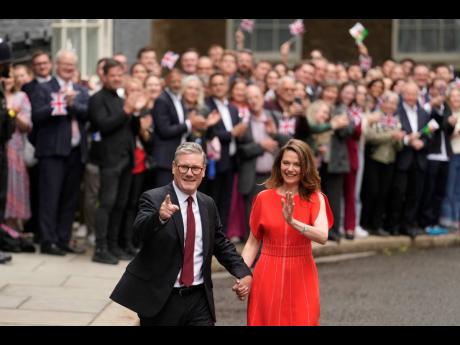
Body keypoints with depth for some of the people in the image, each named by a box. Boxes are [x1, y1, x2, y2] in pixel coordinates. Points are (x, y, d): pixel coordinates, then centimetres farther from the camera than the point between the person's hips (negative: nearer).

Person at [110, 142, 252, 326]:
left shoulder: (208, 205, 10)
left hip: (199, 299, 4)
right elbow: (140, 230, -25)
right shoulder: (153, 199, -7)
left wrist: (243, 273, 4)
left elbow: (221, 245, 20)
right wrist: (160, 217, -46)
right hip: (160, 300, -4)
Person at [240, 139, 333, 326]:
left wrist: (292, 222, -33)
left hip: (301, 278, -1)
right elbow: (253, 242, 6)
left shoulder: (315, 199, -3)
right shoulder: (264, 198, 1)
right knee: (267, 321, 3)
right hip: (267, 277, 1)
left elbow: (322, 236, -19)